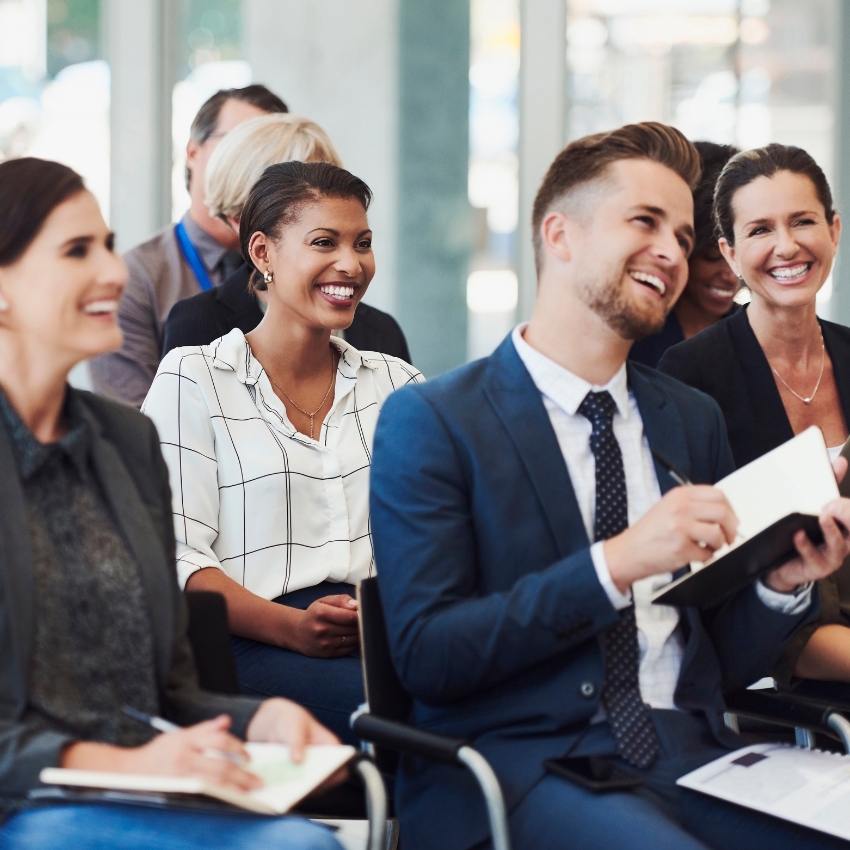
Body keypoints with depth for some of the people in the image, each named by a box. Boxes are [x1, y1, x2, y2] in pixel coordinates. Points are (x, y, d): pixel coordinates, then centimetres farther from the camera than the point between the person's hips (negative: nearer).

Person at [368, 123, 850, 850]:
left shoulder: (694, 420, 17)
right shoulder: (429, 423, 1)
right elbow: (426, 654, -9)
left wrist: (784, 583, -3)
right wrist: (615, 563, -17)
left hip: (688, 754, 5)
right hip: (517, 762, -5)